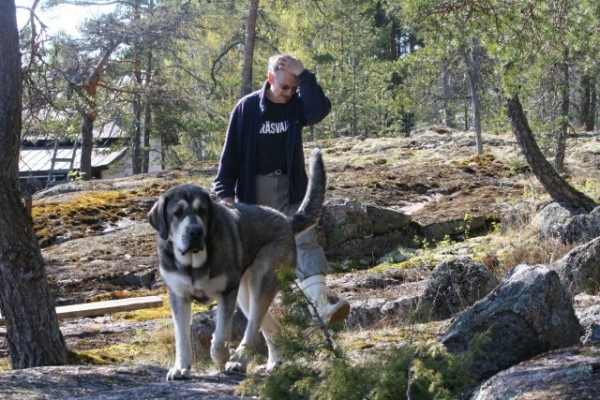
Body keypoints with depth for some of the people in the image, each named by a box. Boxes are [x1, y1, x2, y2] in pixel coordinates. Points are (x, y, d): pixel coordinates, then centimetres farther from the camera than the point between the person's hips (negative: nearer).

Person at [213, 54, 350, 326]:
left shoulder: (296, 104, 0)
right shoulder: (247, 107, -6)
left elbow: (321, 109, -23)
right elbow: (232, 150, -4)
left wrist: (303, 74, -22)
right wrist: (226, 192, -8)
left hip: (291, 187, 1)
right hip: (255, 188, -1)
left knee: (304, 241, -14)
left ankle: (322, 305, -27)